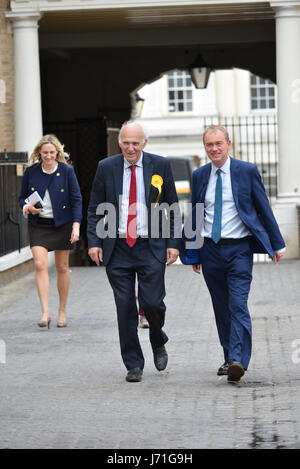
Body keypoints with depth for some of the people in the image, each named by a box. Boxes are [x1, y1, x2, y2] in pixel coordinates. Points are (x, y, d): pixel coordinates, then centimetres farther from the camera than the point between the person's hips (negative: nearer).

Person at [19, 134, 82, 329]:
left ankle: (62, 311, 19)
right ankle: (45, 312, -15)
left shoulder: (67, 171, -4)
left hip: (62, 224, -1)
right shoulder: (31, 172, 1)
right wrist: (27, 207, -11)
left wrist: (76, 224, -13)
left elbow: (76, 199, -4)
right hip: (38, 225, 1)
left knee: (62, 267, 6)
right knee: (40, 265, -14)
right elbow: (22, 197, 11)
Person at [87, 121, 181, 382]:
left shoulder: (160, 165, 3)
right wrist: (94, 242, -3)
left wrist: (173, 243, 0)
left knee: (152, 302, -9)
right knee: (125, 307, 1)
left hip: (151, 246, -1)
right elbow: (95, 209, 8)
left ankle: (158, 343, 23)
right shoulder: (106, 168, 4)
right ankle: (134, 365, 10)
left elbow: (172, 207, 7)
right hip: (117, 248, 1)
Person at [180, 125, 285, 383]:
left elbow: (264, 208, 4)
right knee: (222, 308, 9)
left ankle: (238, 361, -22)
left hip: (239, 248, -4)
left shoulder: (247, 171, -1)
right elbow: (195, 215, 14)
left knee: (238, 305, -14)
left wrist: (278, 245, 5)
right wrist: (193, 254, 14)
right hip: (210, 250, 4)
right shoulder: (200, 175, 8)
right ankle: (230, 356, 21)